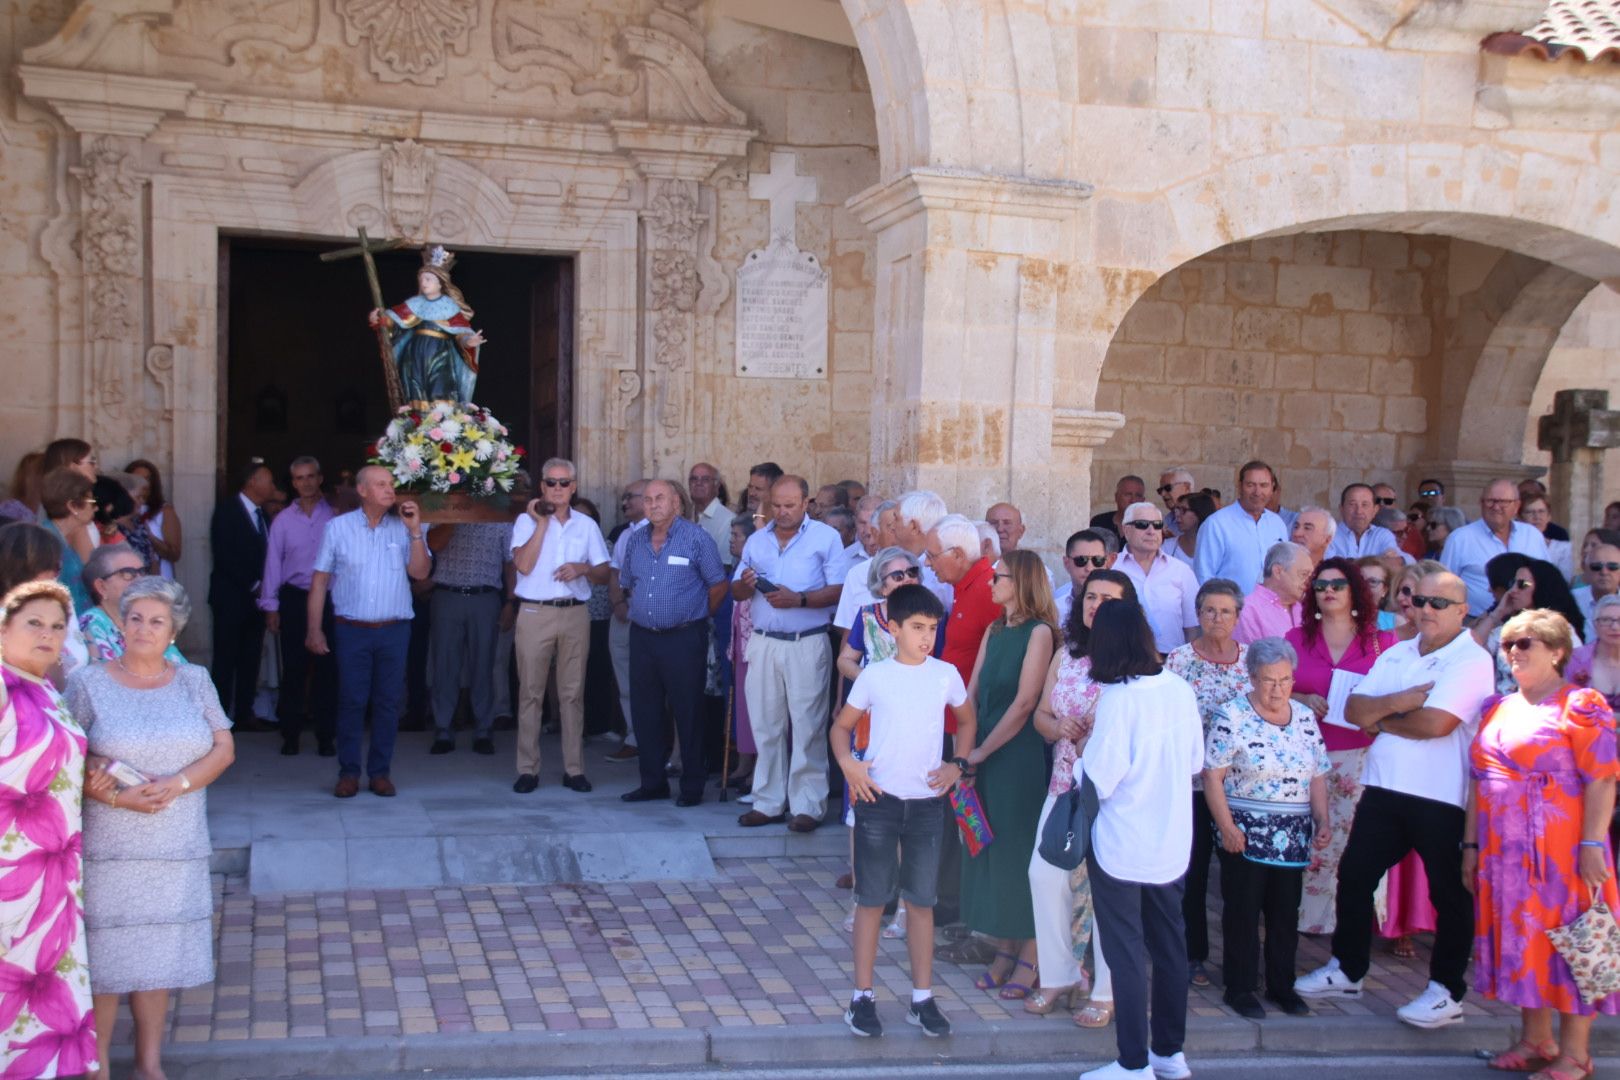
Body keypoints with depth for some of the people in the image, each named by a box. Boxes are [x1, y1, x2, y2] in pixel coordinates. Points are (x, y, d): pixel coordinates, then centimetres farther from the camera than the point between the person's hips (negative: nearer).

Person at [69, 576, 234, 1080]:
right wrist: (114, 797, -18)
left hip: (176, 847, 2)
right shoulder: (89, 682, 0)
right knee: (103, 951, 0)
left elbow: (224, 748, 3)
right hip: (108, 845, -2)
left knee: (161, 951, 7)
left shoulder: (194, 681, 6)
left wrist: (176, 785, -13)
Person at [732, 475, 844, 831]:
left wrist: (799, 599, -19)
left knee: (807, 727, -4)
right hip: (763, 644, 5)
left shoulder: (826, 537, 0)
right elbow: (736, 592, 16)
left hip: (808, 644, -5)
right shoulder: (756, 541, 15)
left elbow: (839, 590, -9)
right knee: (766, 725, 8)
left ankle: (808, 806, 1)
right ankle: (768, 802, 16)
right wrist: (745, 584, -7)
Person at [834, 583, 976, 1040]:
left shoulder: (946, 675, 0)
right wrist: (847, 762, -13)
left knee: (921, 900, 9)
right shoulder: (874, 676, -4)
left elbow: (967, 720, 17)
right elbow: (842, 725, 5)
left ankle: (923, 998, 18)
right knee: (872, 899, 5)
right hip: (878, 799, -2)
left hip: (928, 802, 2)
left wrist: (958, 764, 3)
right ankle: (862, 997, 13)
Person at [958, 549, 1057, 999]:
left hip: (1021, 755, -7)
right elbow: (972, 694, 9)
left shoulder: (1039, 632, -10)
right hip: (985, 757, 7)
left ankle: (1029, 958, 9)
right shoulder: (994, 632, 12)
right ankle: (1004, 950, 19)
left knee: (1021, 848, -1)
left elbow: (1025, 702, -16)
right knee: (990, 847, 9)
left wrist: (982, 751, -12)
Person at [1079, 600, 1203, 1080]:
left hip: (1121, 845, -6)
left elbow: (1099, 780, -19)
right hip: (1172, 842, 6)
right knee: (1169, 945, 16)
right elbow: (1195, 762, 9)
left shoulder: (1117, 698, -21)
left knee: (1126, 951, 4)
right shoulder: (1180, 689, -3)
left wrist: (1086, 747, -1)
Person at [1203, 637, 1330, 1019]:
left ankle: (1282, 985, 24)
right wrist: (1227, 827, -15)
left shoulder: (1305, 716, 7)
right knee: (1243, 913, 3)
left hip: (1292, 839, 5)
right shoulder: (1233, 716, -9)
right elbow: (1212, 776, -11)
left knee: (1286, 913, 11)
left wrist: (1322, 822, 0)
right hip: (1245, 836, -5)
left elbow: (1317, 776, 11)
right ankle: (1239, 988, 13)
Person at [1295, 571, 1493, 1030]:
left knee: (1449, 893, 6)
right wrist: (1397, 703, -13)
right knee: (1354, 876, 11)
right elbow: (1354, 709, 5)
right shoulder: (1396, 655, 12)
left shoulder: (1472, 661, -10)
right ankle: (1347, 970, 27)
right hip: (1384, 787, 7)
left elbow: (1436, 722, -22)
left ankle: (1446, 992, 17)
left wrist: (1381, 717, -6)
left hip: (1442, 798, -7)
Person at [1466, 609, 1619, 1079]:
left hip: (1559, 851, -7)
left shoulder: (1580, 705, -6)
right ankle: (1536, 1040, 24)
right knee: (1520, 943, 11)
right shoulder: (1498, 710, 14)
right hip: (1505, 852, 7)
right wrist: (1471, 844, 12)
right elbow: (1478, 781, 16)